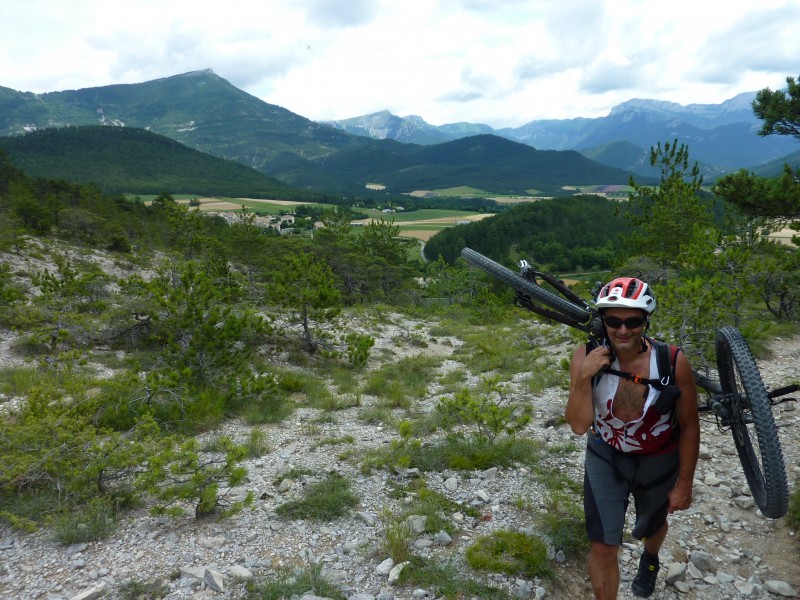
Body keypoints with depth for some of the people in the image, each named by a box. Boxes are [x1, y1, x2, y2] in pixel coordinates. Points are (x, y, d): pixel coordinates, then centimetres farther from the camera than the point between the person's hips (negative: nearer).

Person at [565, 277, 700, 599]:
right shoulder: (587, 357, -24)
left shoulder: (673, 361, -27)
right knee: (602, 547, -4)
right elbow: (579, 425, -25)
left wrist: (684, 484, -5)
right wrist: (583, 377, -40)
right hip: (606, 458, 0)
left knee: (652, 526, 29)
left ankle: (650, 559, 66)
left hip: (657, 462, 1)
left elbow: (689, 426, -13)